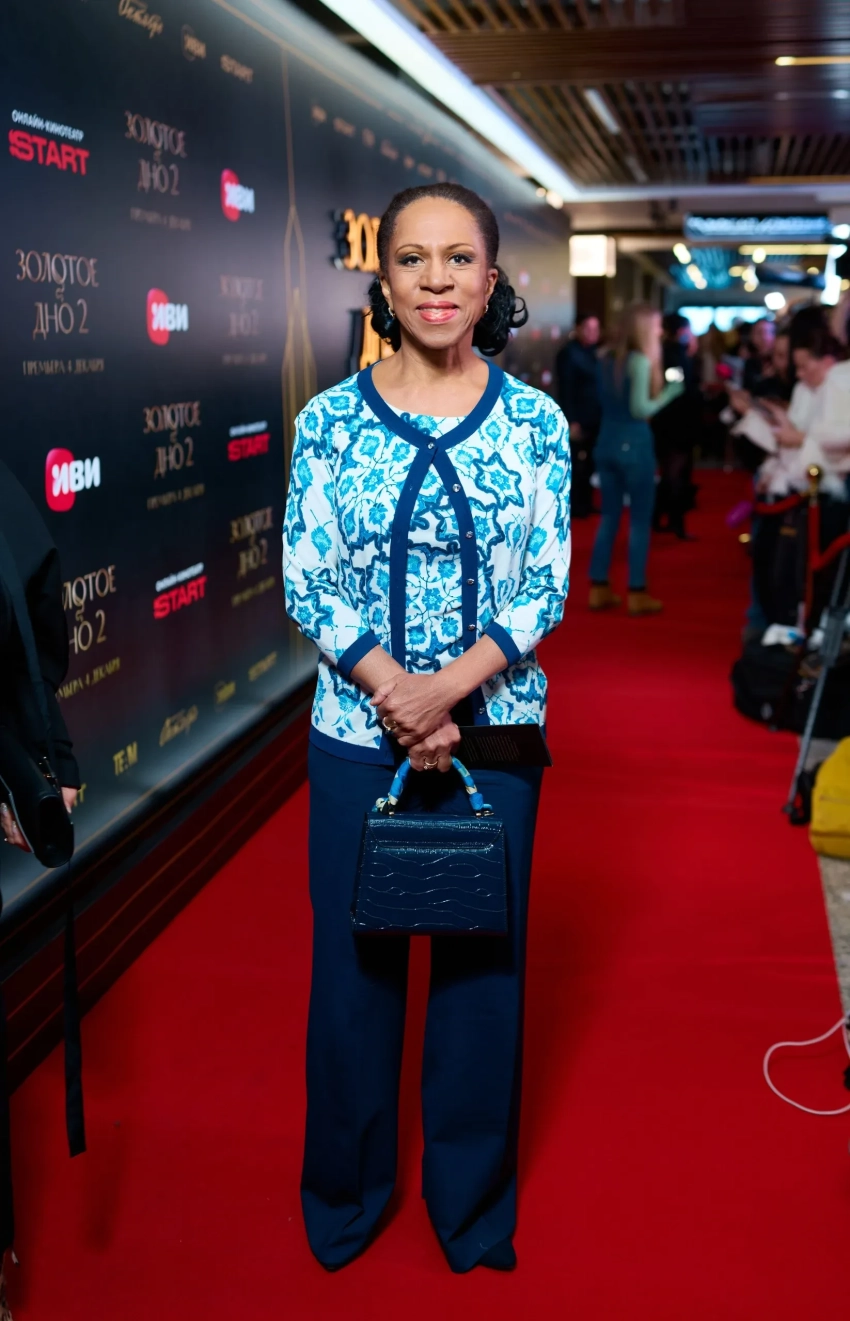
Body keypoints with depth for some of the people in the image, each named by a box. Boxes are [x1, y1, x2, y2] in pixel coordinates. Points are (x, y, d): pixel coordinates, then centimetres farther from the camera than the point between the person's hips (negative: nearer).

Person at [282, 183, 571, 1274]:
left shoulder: (535, 422, -2)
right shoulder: (329, 420, -2)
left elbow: (547, 586, -4)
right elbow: (306, 582, -4)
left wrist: (452, 688, -18)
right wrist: (392, 689, -17)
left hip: (494, 730, 0)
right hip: (357, 730, 0)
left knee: (484, 963, 12)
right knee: (354, 960, 11)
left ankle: (474, 1205, 35)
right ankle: (345, 1195, 36)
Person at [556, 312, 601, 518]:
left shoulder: (595, 352, 13)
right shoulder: (569, 353, -8)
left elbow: (600, 383, 12)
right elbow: (566, 390, -12)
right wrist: (572, 421, -17)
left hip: (596, 418, 6)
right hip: (579, 420, -6)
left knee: (589, 464, 11)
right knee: (577, 465, -1)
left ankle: (585, 503, 19)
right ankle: (574, 506, 8)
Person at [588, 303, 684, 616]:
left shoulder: (608, 360, 11)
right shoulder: (641, 361, -11)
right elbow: (641, 408, -18)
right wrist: (670, 392, -7)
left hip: (607, 442, 7)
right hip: (634, 444, -7)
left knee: (609, 516, 11)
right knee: (640, 519, 0)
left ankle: (599, 589, 12)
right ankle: (637, 593, 1)